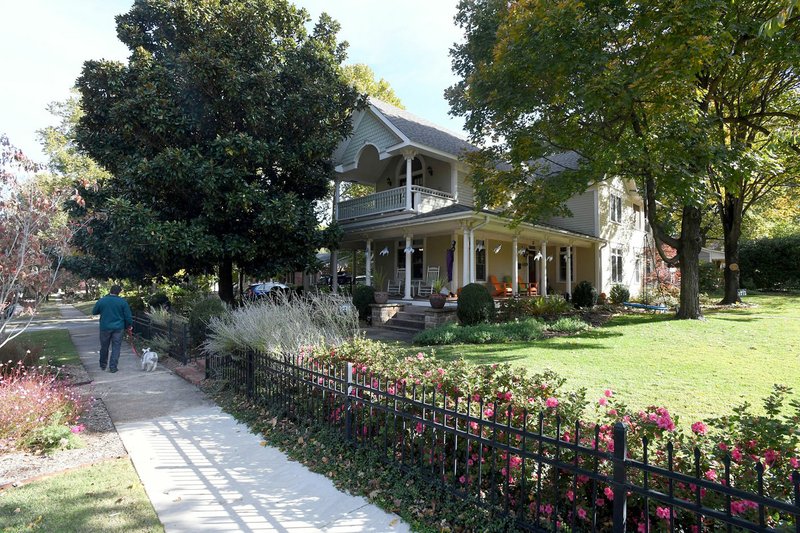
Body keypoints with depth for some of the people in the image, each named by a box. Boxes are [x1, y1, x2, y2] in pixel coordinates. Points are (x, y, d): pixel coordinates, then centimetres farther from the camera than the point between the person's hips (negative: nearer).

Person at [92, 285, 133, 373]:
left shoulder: (101, 301, -3)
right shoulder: (122, 302, -6)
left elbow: (94, 312, 11)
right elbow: (128, 316, -3)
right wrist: (129, 325, 12)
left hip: (105, 328, 2)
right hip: (118, 328, -1)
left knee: (104, 347, 16)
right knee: (116, 347, 4)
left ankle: (102, 365, 30)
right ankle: (113, 367, 2)